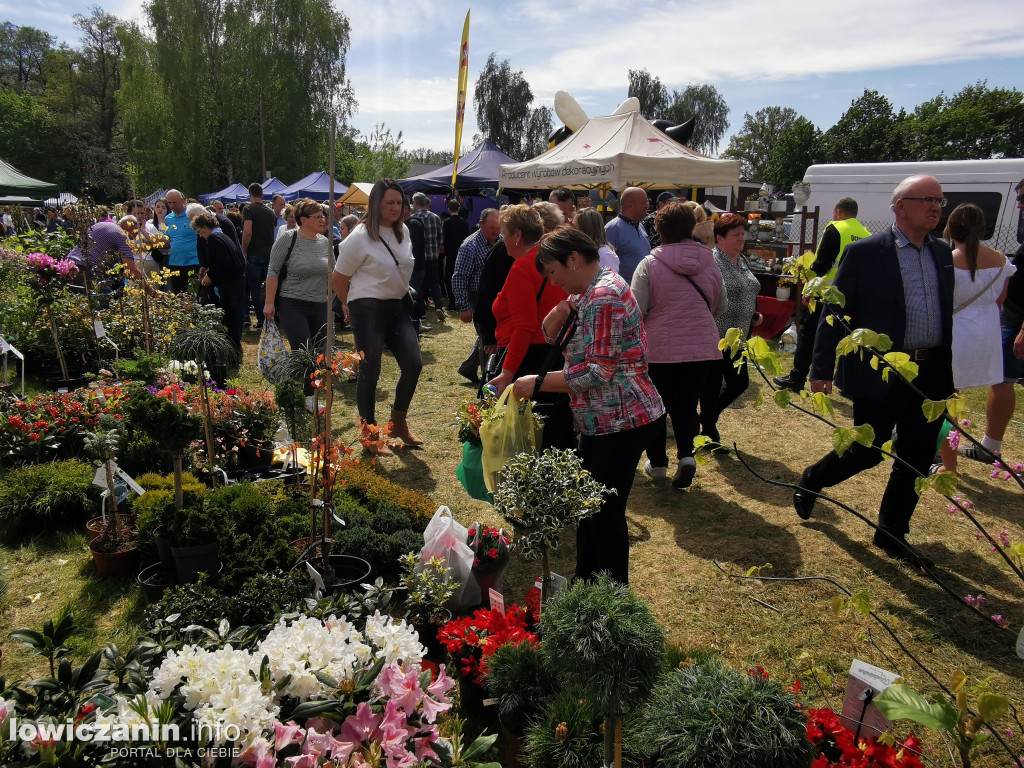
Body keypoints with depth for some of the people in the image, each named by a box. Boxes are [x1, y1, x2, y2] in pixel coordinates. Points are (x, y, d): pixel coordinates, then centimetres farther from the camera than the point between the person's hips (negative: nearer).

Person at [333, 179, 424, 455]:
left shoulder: (403, 232, 9)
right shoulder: (361, 237, -11)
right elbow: (339, 277, -4)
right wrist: (350, 306, 7)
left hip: (397, 307, 6)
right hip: (368, 309, -6)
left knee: (413, 364, 0)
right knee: (370, 372, 1)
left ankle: (398, 422, 22)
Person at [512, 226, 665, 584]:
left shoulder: (604, 297, -19)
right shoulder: (589, 292, 13)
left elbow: (599, 371, -25)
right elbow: (549, 332, 12)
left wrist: (538, 383, -21)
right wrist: (568, 305, -6)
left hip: (622, 422, -10)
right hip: (603, 420, 10)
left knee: (606, 513, -2)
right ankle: (585, 583, 31)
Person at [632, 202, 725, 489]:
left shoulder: (649, 264, -12)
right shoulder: (709, 263, 0)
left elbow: (636, 311, -12)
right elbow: (720, 307, 12)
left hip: (659, 349, -2)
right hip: (702, 347, 3)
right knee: (687, 405, 16)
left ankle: (657, 462, 24)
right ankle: (686, 454, -3)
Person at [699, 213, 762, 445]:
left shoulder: (741, 261, 13)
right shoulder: (712, 262, -15)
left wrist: (755, 315, 10)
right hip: (716, 337, -9)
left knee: (739, 383, 14)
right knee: (713, 385, 3)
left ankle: (708, 417, 33)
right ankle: (709, 431, 19)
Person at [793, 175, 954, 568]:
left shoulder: (942, 253, 10)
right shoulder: (865, 252, -8)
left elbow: (947, 314, 15)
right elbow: (834, 313, -8)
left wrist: (951, 370, 14)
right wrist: (821, 370, -11)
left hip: (931, 375, 6)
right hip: (880, 374, -6)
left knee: (917, 460, 10)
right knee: (867, 452, 1)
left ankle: (891, 534, 26)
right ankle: (811, 482, 30)